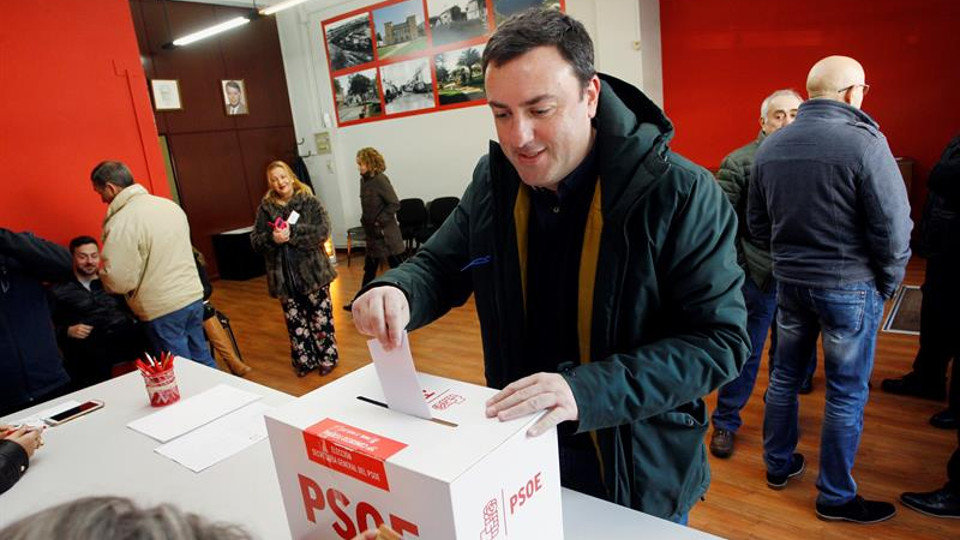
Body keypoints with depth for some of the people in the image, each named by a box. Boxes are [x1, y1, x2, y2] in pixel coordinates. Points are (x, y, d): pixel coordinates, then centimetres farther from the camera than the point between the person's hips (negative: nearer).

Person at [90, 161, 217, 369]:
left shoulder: (121, 223, -16)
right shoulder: (169, 204, 8)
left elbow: (119, 281, -16)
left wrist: (102, 272, 4)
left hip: (163, 308, -7)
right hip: (194, 296, 7)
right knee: (203, 359, 18)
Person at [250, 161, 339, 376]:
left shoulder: (310, 202, 0)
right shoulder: (265, 207, 7)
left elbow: (323, 230, -12)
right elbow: (255, 241, 3)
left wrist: (293, 233, -20)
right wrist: (272, 238, -18)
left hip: (312, 272, -2)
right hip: (284, 276, 2)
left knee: (321, 318, 5)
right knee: (295, 322, 10)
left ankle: (327, 358, 20)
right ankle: (304, 361, 24)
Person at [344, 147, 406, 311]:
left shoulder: (380, 180, -16)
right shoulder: (363, 180, 6)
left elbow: (395, 204, -17)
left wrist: (379, 220, -17)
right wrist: (365, 221, 8)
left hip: (386, 232, -8)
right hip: (372, 233, 8)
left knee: (396, 266, 2)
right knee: (369, 267, 15)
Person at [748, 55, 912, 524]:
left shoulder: (770, 147, 2)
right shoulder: (864, 142, -15)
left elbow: (757, 224, 9)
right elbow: (893, 227, -14)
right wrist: (888, 282, 2)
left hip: (789, 282, 5)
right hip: (849, 287, -5)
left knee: (785, 375, 19)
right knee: (846, 394, 9)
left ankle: (778, 465, 36)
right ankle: (835, 497, 24)